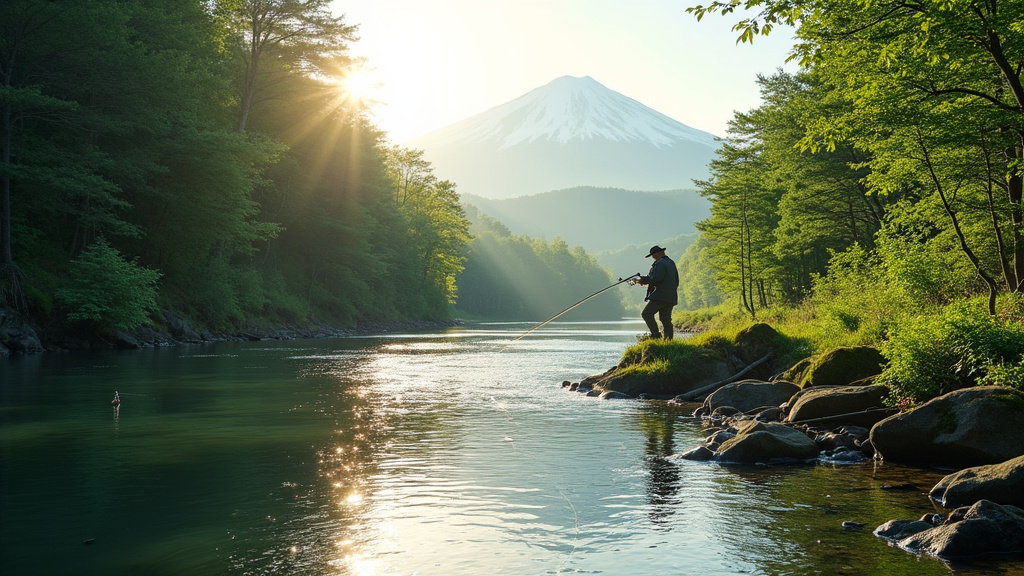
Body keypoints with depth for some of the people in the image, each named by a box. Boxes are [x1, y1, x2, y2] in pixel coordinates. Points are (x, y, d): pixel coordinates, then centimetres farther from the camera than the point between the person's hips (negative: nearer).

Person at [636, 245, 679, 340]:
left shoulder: (660, 264, -11)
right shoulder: (671, 263, 19)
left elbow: (654, 278, -22)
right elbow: (676, 281, 23)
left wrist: (643, 280, -8)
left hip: (660, 296, -9)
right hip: (671, 298, 9)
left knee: (646, 313, -8)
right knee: (666, 319, 7)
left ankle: (656, 334, -14)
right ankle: (669, 340, 2)